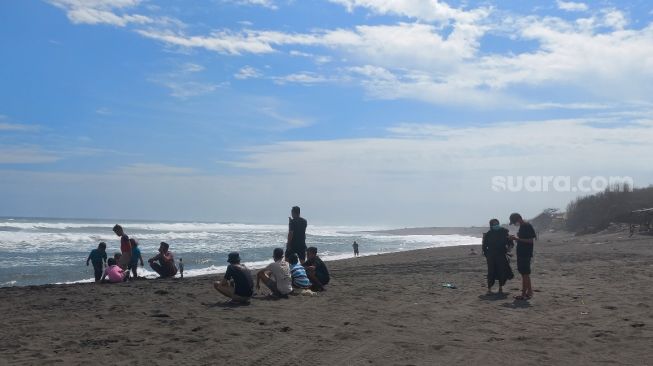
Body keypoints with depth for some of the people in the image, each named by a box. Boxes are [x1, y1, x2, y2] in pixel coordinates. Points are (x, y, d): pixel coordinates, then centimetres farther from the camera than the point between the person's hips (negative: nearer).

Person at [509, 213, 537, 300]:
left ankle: (524, 294, -5)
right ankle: (529, 292, 21)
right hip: (521, 254, 9)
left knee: (525, 273, -7)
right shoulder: (522, 227, 14)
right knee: (525, 274, 13)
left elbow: (531, 240, -20)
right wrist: (515, 238, 6)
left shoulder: (528, 227, -14)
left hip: (526, 254, -9)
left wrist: (517, 239, -20)